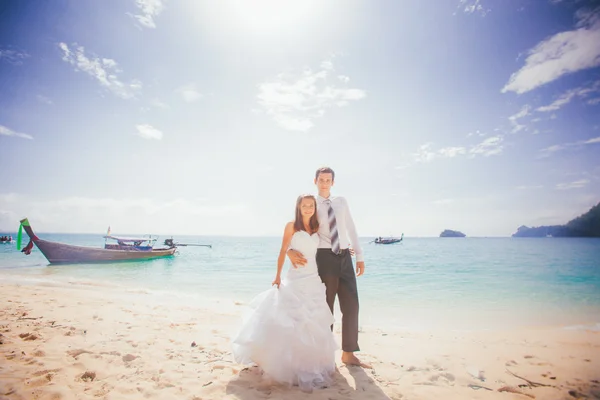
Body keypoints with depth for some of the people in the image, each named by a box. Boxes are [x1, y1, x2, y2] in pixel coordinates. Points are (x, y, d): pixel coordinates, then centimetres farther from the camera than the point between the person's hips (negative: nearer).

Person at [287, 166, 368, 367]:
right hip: (325, 257, -4)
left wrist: (359, 255, 10)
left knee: (351, 305, 7)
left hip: (345, 257, 4)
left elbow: (351, 229, 13)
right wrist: (290, 250, -26)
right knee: (326, 307, 7)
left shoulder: (341, 202, 11)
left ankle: (348, 353, 23)